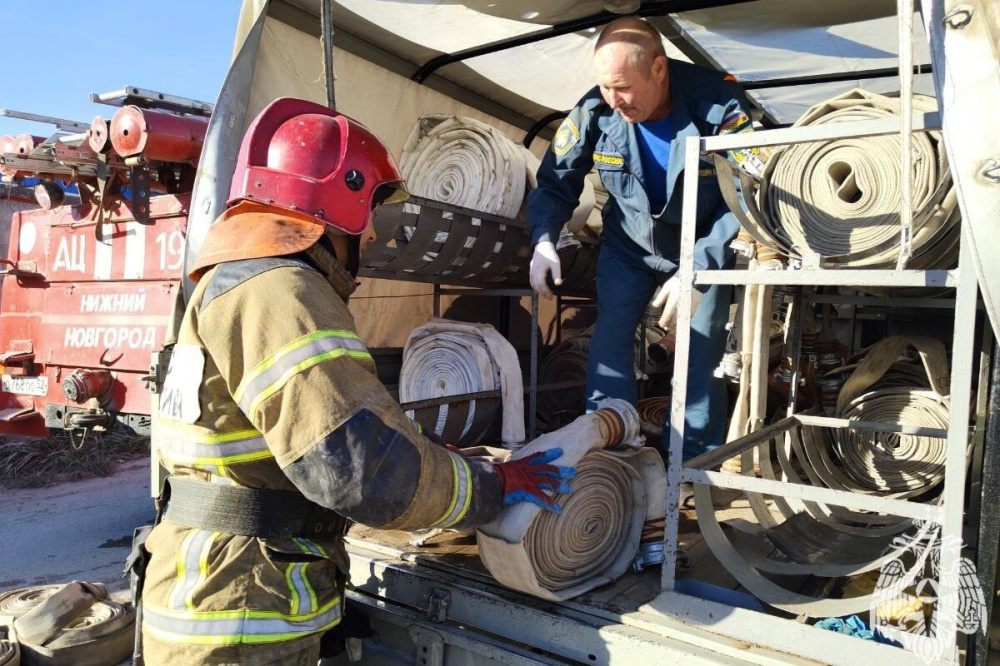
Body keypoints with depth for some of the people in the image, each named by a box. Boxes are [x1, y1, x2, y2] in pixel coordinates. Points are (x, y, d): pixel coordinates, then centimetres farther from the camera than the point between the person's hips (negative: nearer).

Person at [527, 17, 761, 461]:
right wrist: (543, 239, -24)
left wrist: (697, 270, -36)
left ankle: (694, 463, 9)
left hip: (702, 249, -2)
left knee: (702, 350, -6)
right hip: (627, 245, 2)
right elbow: (555, 182, -6)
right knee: (610, 339, -10)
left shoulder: (719, 104, -27)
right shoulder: (594, 111, -18)